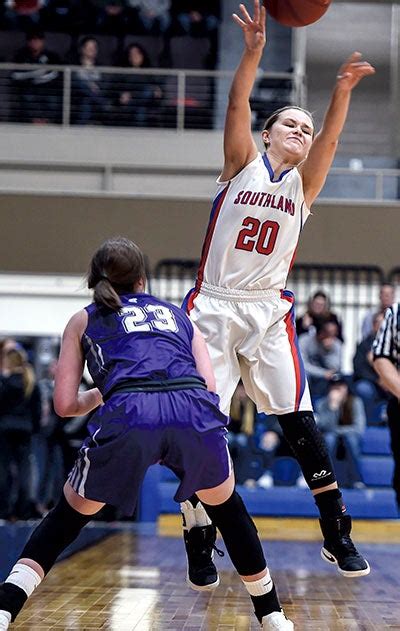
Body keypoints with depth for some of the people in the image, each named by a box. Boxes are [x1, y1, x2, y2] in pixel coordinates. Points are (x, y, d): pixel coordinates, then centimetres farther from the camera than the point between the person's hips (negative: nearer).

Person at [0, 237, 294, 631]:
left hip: (127, 416, -1)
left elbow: (65, 404, 22)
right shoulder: (177, 315, 34)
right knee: (226, 508, 31)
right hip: (196, 413, 2)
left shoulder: (84, 321, 28)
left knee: (65, 520, 19)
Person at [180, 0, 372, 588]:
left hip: (269, 311, 1)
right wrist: (253, 52, -29)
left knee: (300, 420, -6)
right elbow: (237, 109, -13)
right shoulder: (243, 163, 5)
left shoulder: (304, 182, 8)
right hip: (215, 305, -1)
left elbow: (329, 139, -10)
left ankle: (337, 534, 3)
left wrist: (342, 89, -29)